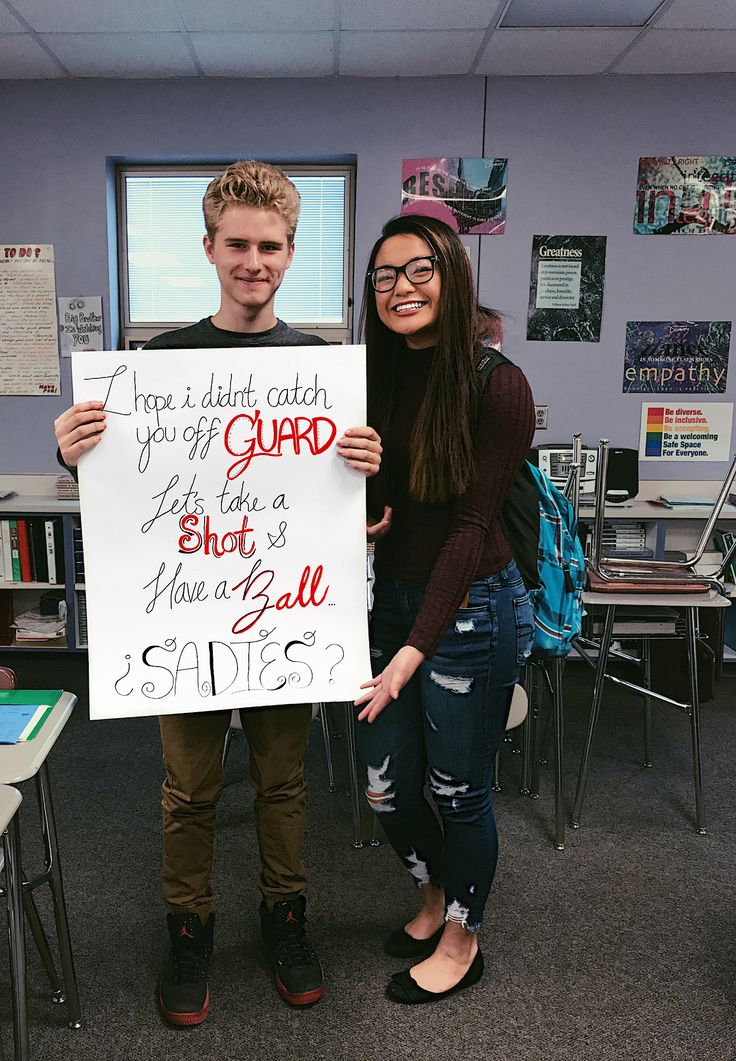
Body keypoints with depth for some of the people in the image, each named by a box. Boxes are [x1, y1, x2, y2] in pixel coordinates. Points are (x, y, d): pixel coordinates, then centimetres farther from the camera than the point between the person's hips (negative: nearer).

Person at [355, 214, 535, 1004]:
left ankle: (460, 942, 37)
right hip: (391, 597, 6)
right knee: (384, 786, 14)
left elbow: (470, 524, -17)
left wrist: (417, 647, -20)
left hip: (471, 607, -6)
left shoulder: (497, 386, -15)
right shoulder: (376, 374, 3)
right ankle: (434, 895, 46)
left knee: (458, 790, 11)